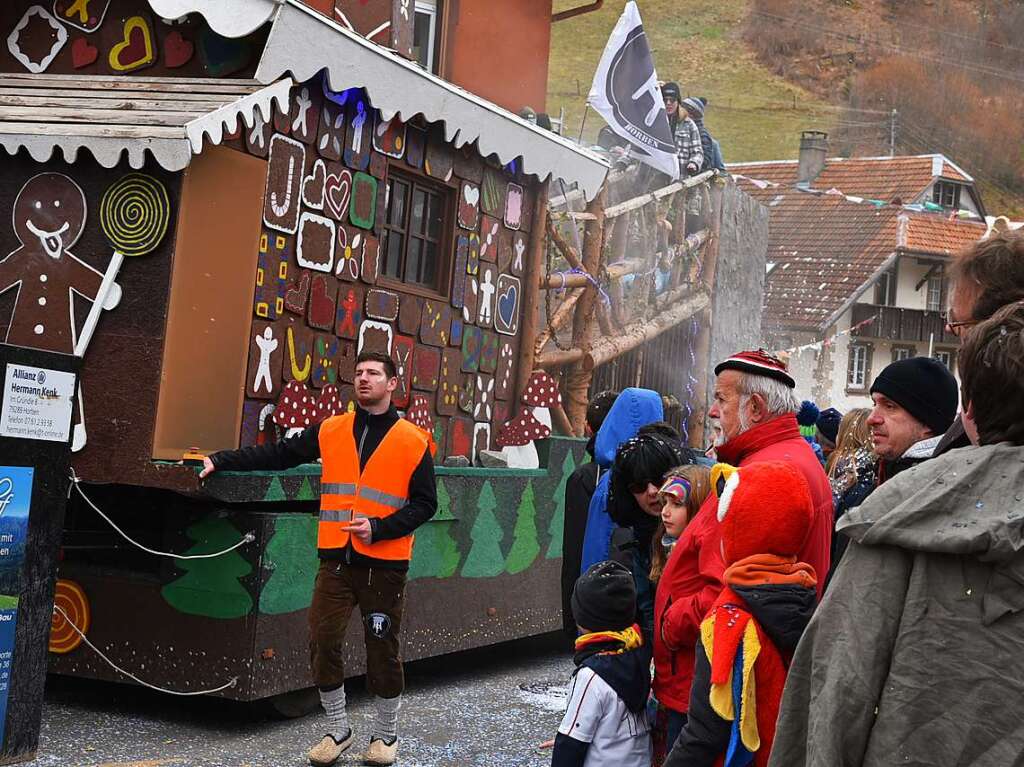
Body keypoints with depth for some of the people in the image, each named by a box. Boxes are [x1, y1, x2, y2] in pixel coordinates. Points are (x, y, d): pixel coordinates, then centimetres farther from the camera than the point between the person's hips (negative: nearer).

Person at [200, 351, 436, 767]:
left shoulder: (413, 441, -1)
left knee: (382, 650, 5)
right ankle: (338, 730, 19)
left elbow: (424, 504, -2)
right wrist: (221, 460, 6)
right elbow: (278, 454, 11)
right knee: (323, 641, -1)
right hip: (336, 560, 3)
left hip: (384, 564, -2)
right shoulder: (331, 430, 7)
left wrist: (379, 528, -15)